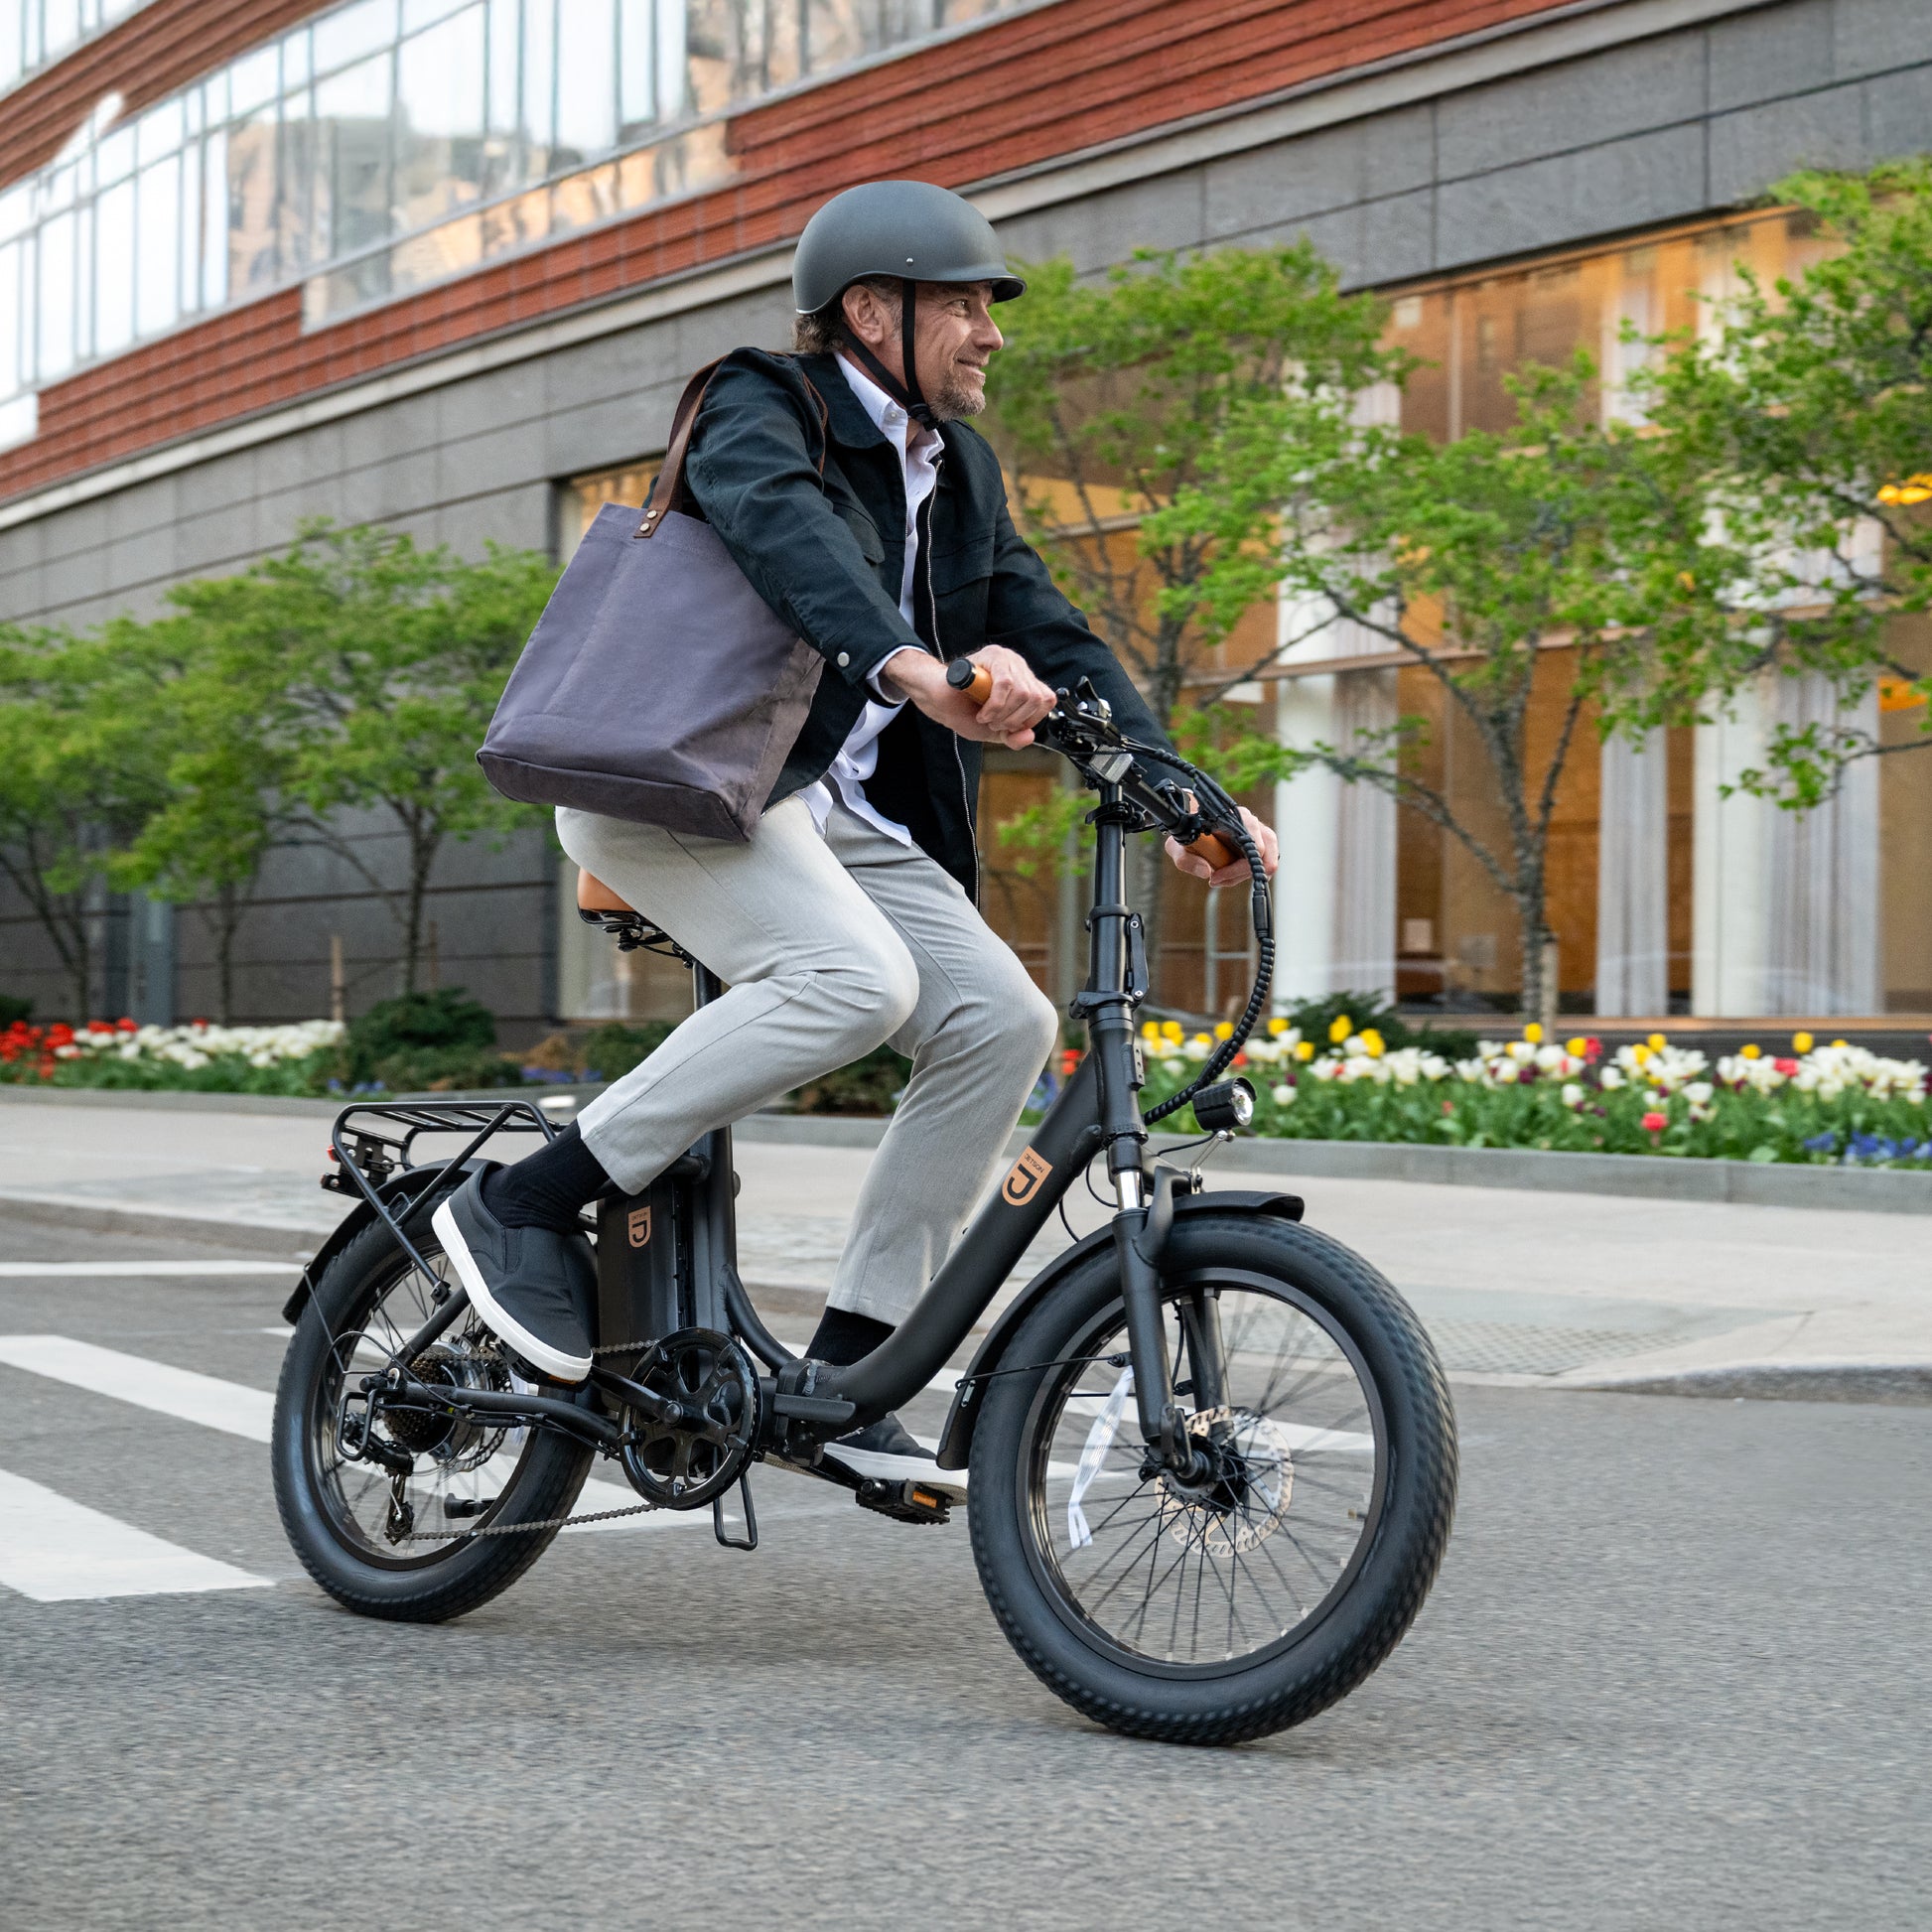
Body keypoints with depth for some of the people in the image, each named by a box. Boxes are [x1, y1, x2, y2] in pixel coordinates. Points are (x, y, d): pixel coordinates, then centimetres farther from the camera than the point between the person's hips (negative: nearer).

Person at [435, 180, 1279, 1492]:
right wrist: (917, 669, -52)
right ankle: (524, 1204, -19)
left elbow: (1050, 637, 10)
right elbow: (782, 528, -32)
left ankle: (839, 1378, -5)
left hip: (839, 813, 8)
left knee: (1002, 1020, -10)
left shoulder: (960, 471, 15)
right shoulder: (761, 411, -9)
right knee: (855, 979, -32)